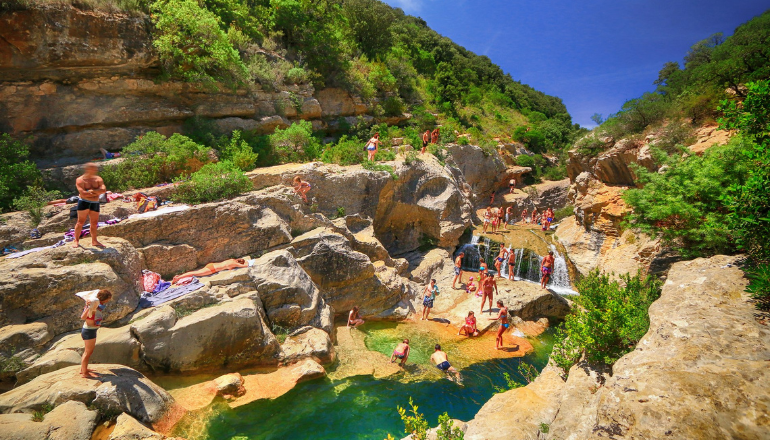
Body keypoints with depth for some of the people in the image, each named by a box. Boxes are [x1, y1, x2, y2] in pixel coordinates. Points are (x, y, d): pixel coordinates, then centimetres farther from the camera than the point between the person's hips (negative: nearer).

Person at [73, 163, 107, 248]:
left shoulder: (98, 179, 8)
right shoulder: (80, 180, -5)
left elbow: (104, 190, -6)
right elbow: (83, 193, -17)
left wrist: (92, 190, -17)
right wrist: (97, 193, -10)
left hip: (95, 203, 4)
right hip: (84, 202, -4)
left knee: (94, 223, 7)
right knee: (81, 221, -4)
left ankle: (94, 241, 16)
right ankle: (76, 241, 6)